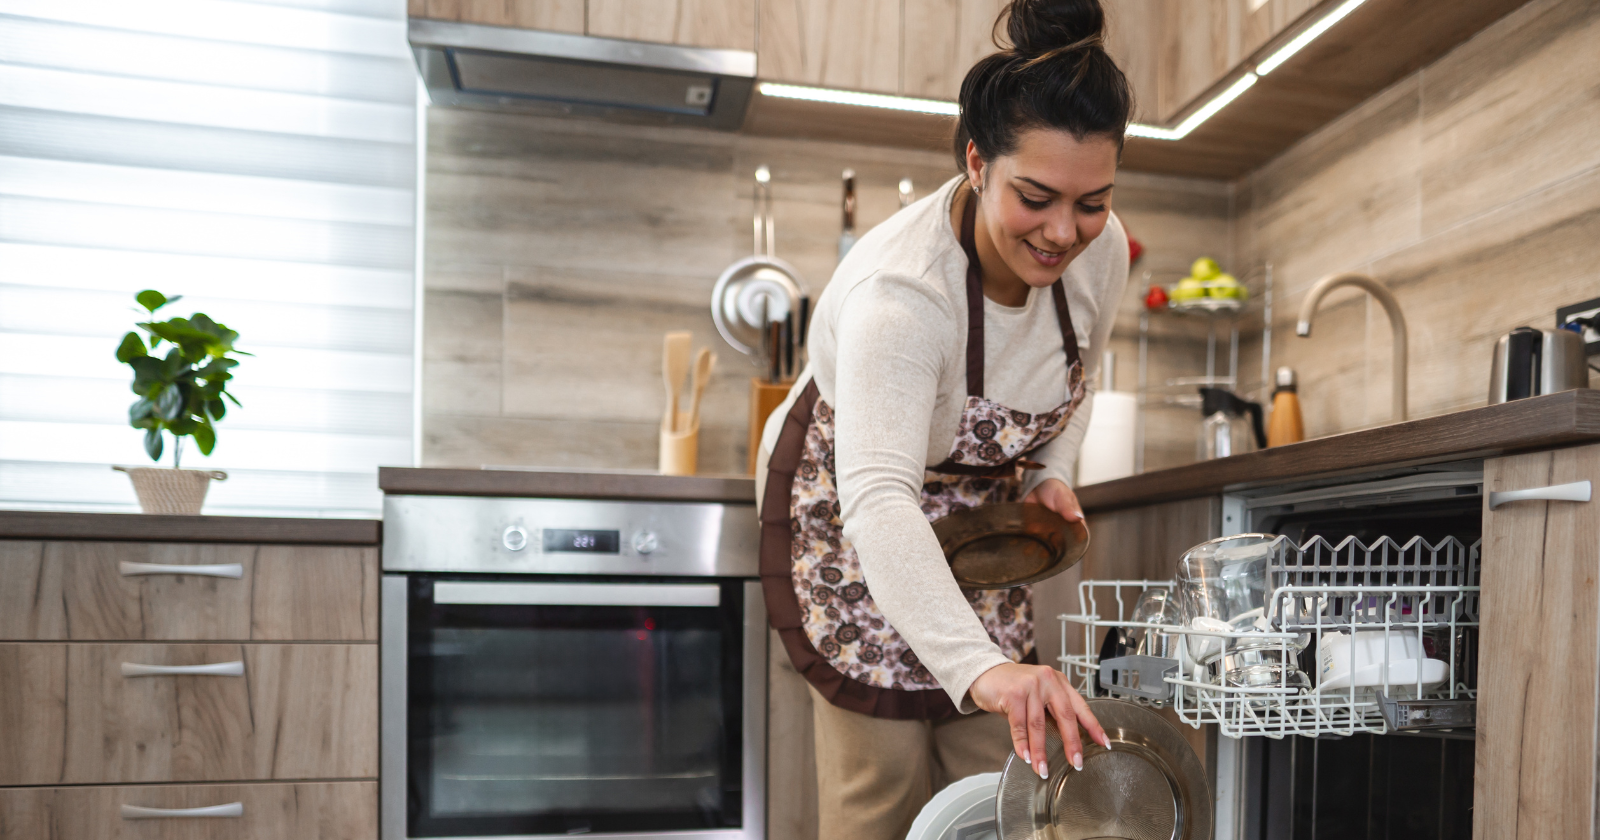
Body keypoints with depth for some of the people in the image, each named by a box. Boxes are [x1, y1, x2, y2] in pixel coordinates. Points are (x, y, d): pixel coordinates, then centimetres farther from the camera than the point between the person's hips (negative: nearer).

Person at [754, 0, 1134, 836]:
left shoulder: (1101, 250, -17)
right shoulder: (900, 289, -39)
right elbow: (877, 499, -52)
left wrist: (1052, 471, -10)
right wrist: (982, 666, -63)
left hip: (976, 514, 6)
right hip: (849, 515, -5)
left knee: (999, 765, 8)